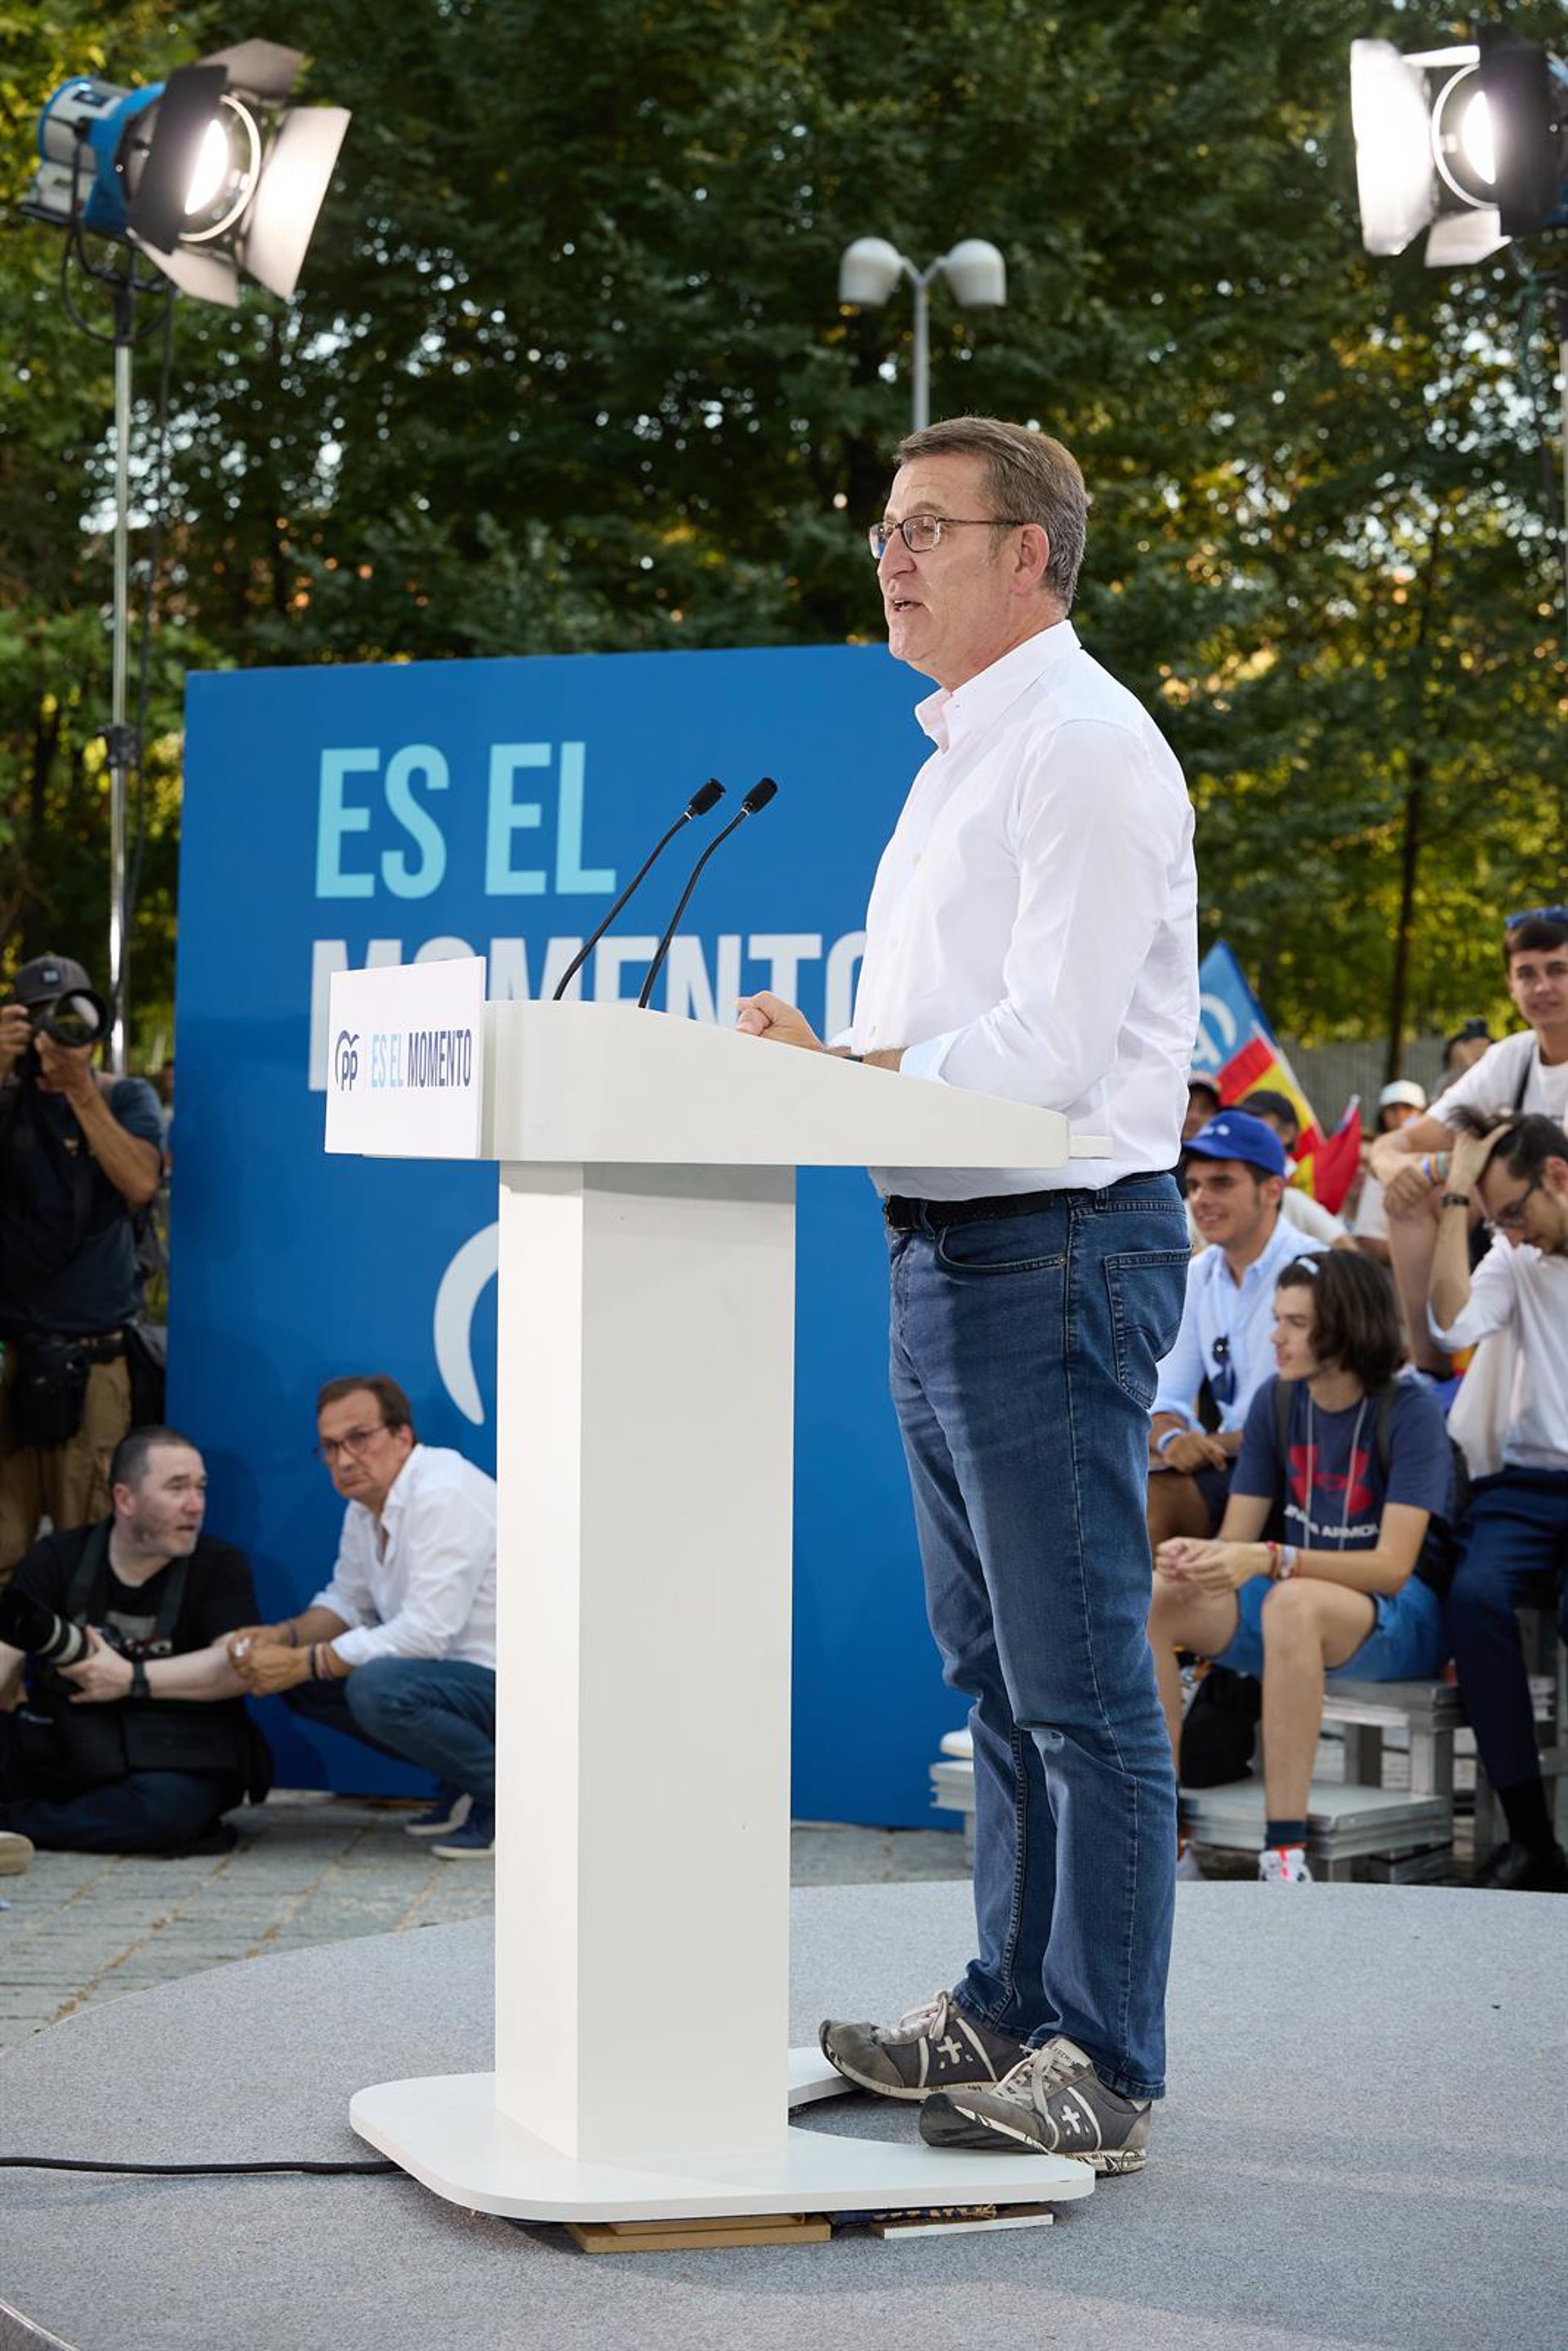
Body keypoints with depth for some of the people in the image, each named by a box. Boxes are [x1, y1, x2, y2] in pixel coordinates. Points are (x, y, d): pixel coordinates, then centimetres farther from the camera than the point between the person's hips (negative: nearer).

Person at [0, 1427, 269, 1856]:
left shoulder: (220, 1567, 1)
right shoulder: (57, 1558, 7)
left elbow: (240, 1667, -13)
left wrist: (132, 1680, -18)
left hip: (174, 1760, -1)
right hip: (61, 1751, 1)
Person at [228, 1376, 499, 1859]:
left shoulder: (445, 1495, -21)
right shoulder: (367, 1503, 9)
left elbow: (427, 1631, -27)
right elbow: (347, 1602, 19)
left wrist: (303, 1663, -24)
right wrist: (283, 1636, -3)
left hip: (498, 1676, -10)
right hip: (451, 1670, 10)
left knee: (378, 1687, -33)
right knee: (300, 1682, 5)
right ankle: (459, 1786, 9)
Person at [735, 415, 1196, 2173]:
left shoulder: (1087, 748, -12)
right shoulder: (964, 758, 19)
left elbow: (1050, 1046, -20)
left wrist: (830, 1073, -17)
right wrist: (821, 1063, 5)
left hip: (1057, 1246, -10)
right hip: (945, 1248, 10)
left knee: (1079, 1684, -6)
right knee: (995, 1676, 16)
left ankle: (1101, 2066, 0)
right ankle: (1007, 2011, 25)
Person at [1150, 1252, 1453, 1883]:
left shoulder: (1409, 1411, -13)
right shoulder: (1276, 1401, 4)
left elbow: (1393, 1566, -21)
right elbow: (1236, 1539, 3)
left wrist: (1270, 1560, -34)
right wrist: (1195, 1557, -23)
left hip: (1400, 1618, -6)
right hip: (1290, 1604, 6)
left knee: (1292, 1603, -40)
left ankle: (1285, 1850, -41)